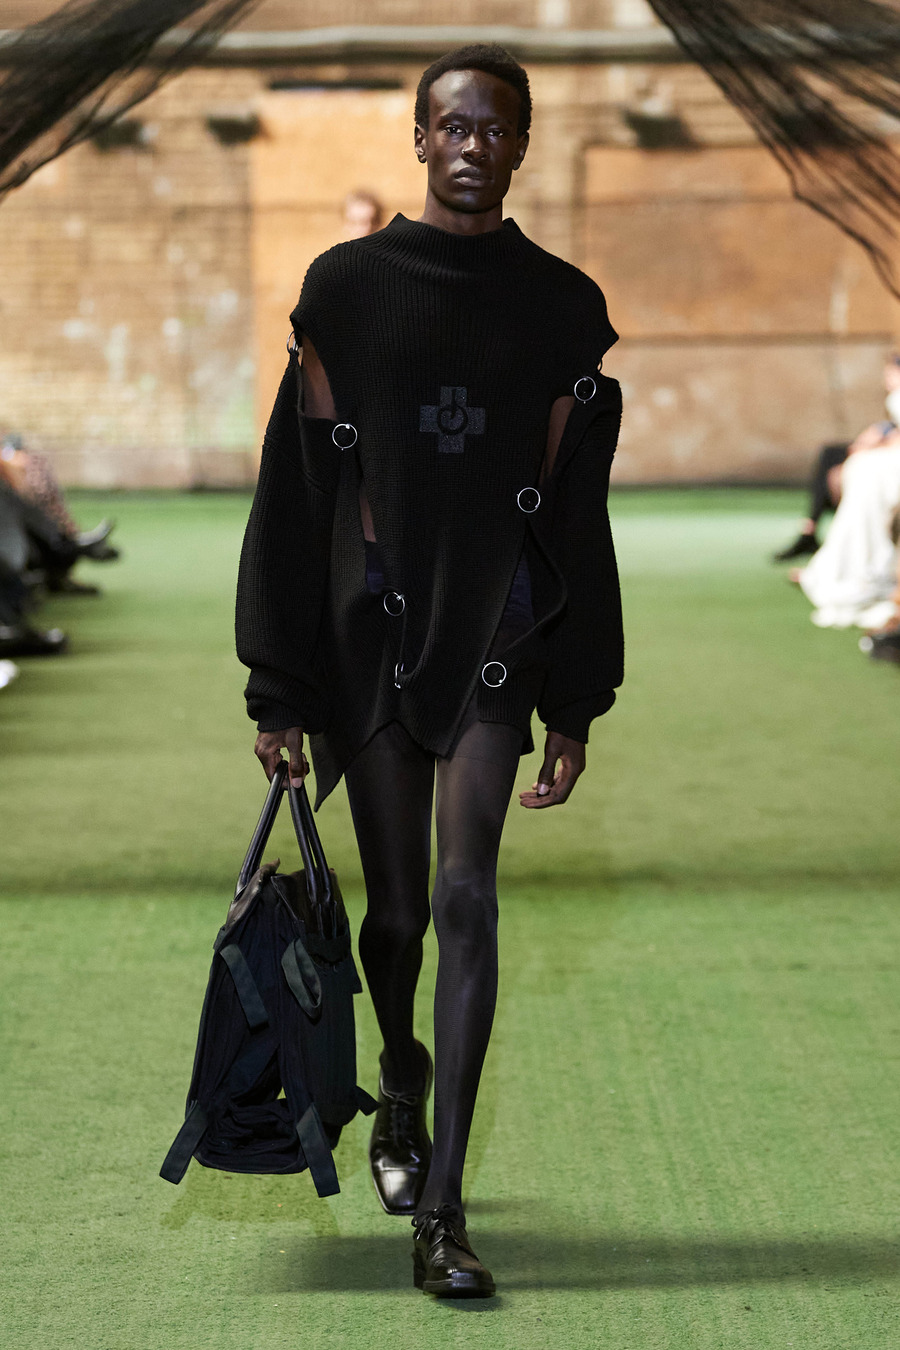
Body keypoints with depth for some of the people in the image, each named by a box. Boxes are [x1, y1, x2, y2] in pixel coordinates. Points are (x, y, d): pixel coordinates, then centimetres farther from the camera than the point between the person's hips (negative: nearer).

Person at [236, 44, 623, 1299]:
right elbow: (302, 489, 2)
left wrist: (575, 710, 4)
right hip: (372, 622, 1)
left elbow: (574, 512, 6)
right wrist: (281, 688, -1)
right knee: (397, 905, 10)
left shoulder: (562, 305, 4)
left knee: (468, 897, -12)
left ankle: (439, 1210, -13)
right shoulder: (346, 285, 2)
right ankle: (403, 1090, 42)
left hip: (494, 629, 0)